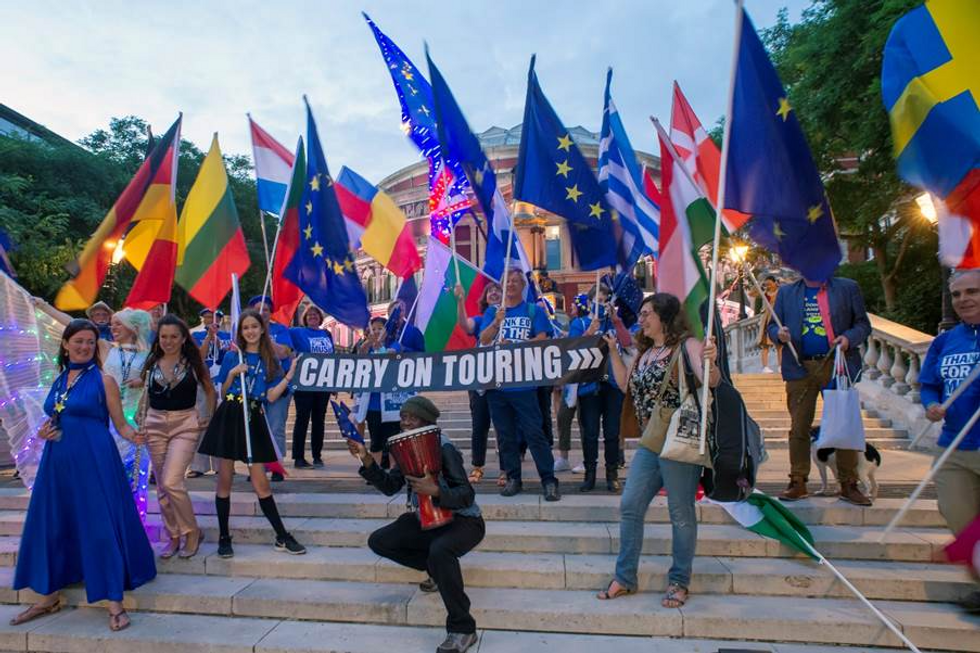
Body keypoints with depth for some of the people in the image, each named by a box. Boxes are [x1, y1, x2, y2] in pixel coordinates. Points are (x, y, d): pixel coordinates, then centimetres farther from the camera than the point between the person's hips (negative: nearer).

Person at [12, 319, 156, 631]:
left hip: (95, 462, -6)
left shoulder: (103, 380, -5)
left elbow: (120, 424, -5)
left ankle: (114, 603, 4)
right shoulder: (59, 381, 11)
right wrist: (44, 433, 1)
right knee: (52, 525, 13)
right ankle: (49, 597, 31)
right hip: (58, 462, 6)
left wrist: (134, 435, -26)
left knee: (101, 526, -4)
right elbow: (54, 422, 22)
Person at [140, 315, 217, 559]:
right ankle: (173, 536, 22)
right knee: (162, 486, 8)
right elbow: (144, 393, 15)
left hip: (185, 424, -4)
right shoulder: (151, 363, 5)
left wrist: (207, 417, 1)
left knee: (171, 482, -14)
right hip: (155, 425, 4)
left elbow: (210, 391, 8)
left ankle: (192, 532, 4)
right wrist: (142, 420, 4)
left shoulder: (193, 363, -2)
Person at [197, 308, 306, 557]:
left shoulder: (271, 360, 6)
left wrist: (289, 376, -12)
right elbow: (222, 393, 7)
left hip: (253, 420, 0)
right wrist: (232, 374, -9)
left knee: (260, 483, -1)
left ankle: (282, 537, 8)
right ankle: (224, 537, 18)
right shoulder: (232, 357, 7)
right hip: (229, 418, 1)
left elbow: (271, 397, -3)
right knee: (224, 480, 4)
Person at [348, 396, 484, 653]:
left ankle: (463, 629, -22)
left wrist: (435, 490, -43)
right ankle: (439, 569, 12)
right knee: (378, 541, -2)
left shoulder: (444, 448, -23)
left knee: (439, 550, -39)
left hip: (464, 520, -8)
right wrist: (367, 460, -10)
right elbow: (390, 486, 3)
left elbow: (467, 496, -25)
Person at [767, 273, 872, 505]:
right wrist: (779, 334, -10)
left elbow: (863, 324, 10)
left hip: (837, 366, 0)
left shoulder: (847, 288, 10)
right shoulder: (786, 293, 13)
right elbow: (773, 326, 13)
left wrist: (849, 338, -11)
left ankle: (849, 485, 15)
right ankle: (798, 483, 12)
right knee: (799, 428, 3)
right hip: (800, 368, 1)